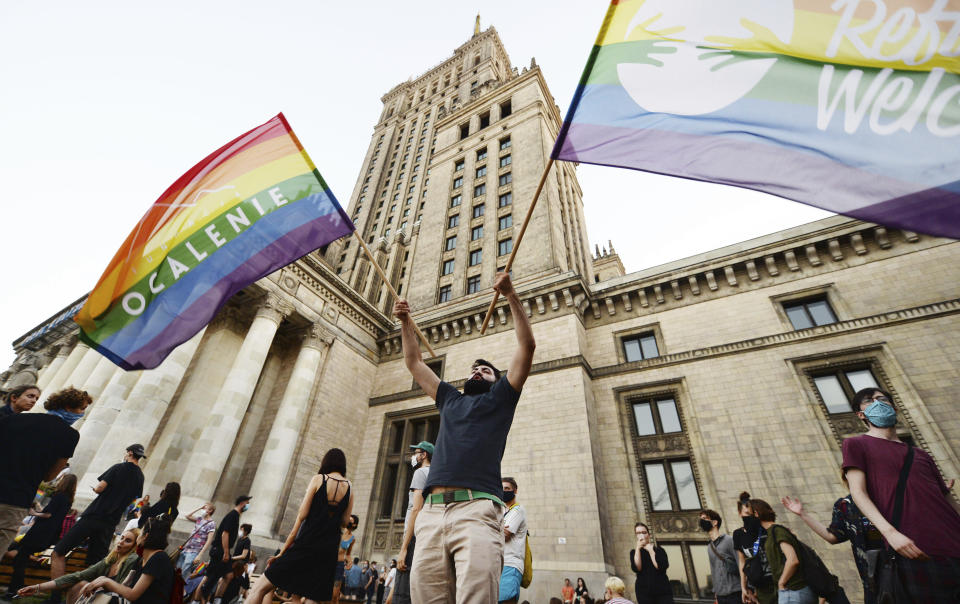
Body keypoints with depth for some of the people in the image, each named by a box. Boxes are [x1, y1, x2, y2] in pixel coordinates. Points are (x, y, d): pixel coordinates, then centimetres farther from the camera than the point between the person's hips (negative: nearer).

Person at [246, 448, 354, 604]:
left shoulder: (318, 479, -4)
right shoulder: (349, 487, 4)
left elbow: (302, 514, -7)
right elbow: (345, 520, 6)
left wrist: (286, 545, 2)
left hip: (306, 543, -4)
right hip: (329, 548, 4)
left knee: (260, 587, 6)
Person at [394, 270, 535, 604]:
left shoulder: (500, 398, 19)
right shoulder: (450, 400, 29)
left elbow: (527, 345, 11)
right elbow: (414, 363, 35)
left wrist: (511, 295, 7)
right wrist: (406, 321, 32)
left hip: (476, 508, -4)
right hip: (431, 512, 4)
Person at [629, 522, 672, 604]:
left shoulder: (659, 550, 8)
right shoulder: (634, 552, 9)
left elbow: (661, 567, -9)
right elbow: (636, 568, -9)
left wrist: (650, 550, -6)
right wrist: (638, 548, -10)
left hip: (663, 591, 0)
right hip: (644, 592, 0)